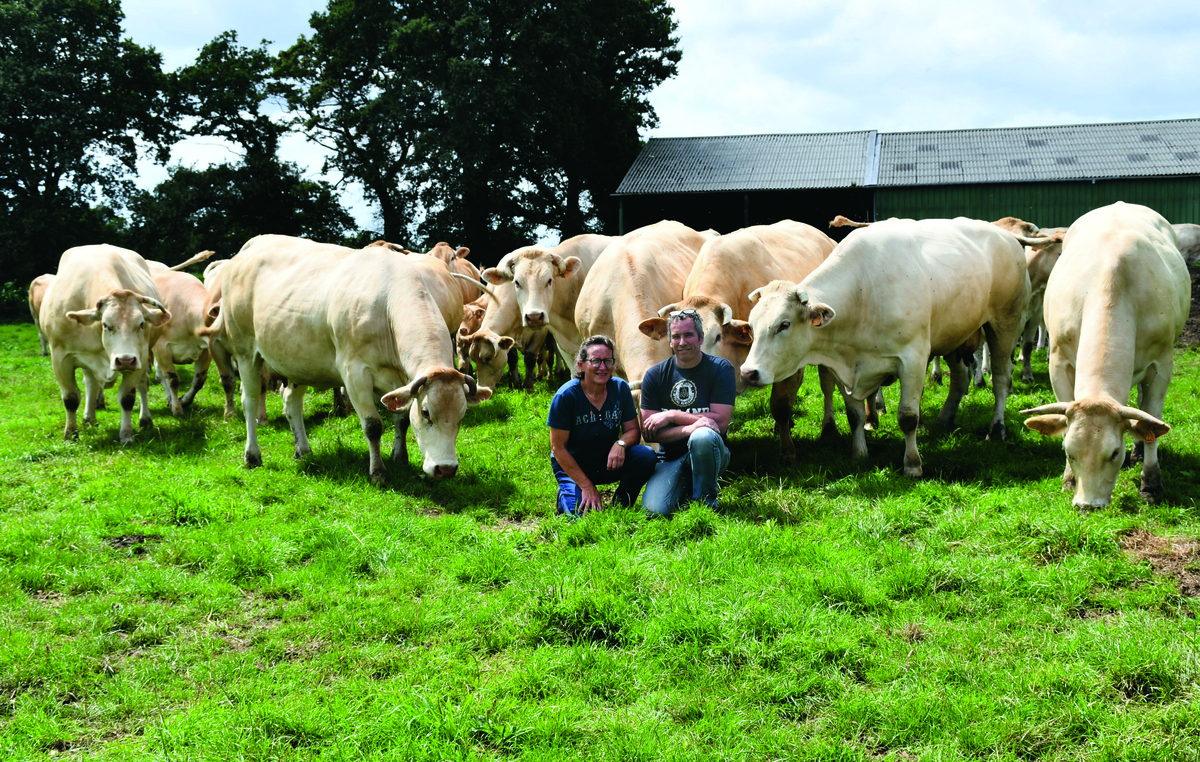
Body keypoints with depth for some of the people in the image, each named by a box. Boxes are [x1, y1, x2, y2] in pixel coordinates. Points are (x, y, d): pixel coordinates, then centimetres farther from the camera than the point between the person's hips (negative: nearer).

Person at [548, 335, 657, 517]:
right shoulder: (565, 396, -20)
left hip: (608, 462, 3)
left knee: (646, 456, -24)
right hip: (572, 467, -3)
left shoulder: (620, 388, -7)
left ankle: (621, 503, 2)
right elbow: (558, 448, -16)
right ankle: (565, 494, 12)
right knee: (583, 514, -25)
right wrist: (586, 486, -19)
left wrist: (621, 444, -28)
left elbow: (633, 429, -1)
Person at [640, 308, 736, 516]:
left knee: (703, 436, -37)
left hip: (710, 454, -1)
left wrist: (672, 416, -15)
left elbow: (721, 422, -14)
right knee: (654, 510, -24)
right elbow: (648, 433, -6)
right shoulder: (655, 376, 0)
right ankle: (685, 490, 11)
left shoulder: (720, 369, -5)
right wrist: (689, 428, -22)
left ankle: (704, 501, -12)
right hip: (670, 459, 2)